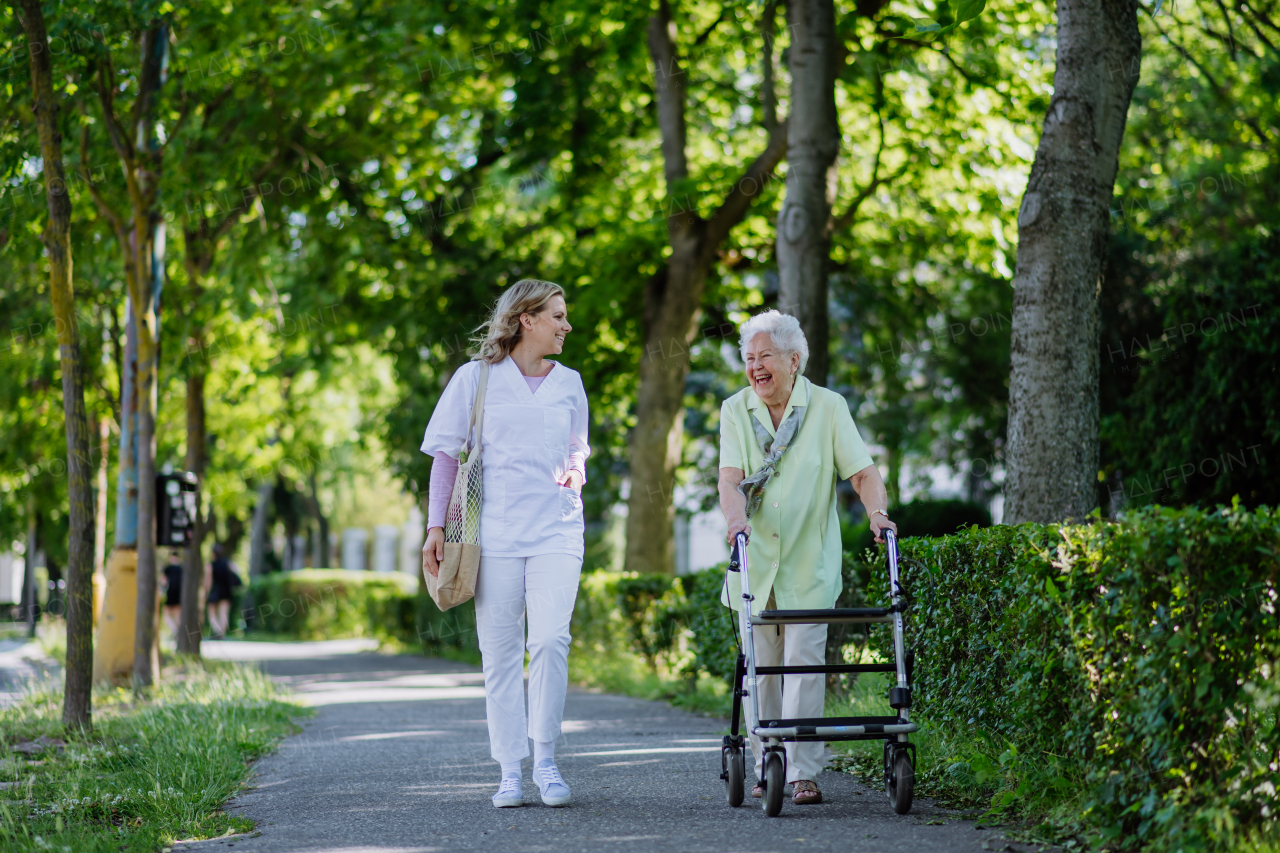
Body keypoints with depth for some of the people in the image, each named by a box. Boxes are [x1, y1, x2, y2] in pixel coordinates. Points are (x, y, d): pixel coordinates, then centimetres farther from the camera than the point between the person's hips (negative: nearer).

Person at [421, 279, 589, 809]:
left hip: (556, 530, 2)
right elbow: (446, 454, 6)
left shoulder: (568, 383, 13)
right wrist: (436, 527, 0)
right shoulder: (476, 378, 4)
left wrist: (574, 473, 2)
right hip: (494, 531, -1)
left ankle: (545, 757, -3)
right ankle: (510, 770, 6)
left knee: (551, 638, -15)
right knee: (500, 651, 0)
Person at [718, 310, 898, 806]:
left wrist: (877, 512, -25)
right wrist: (736, 515, -31)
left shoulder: (828, 407, -1)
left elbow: (861, 471, -6)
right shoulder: (735, 411, 2)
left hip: (810, 565, -2)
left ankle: (803, 773, -6)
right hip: (755, 562, 2)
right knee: (761, 666, 6)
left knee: (804, 663, -8)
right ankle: (767, 769, 17)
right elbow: (730, 476, -11)